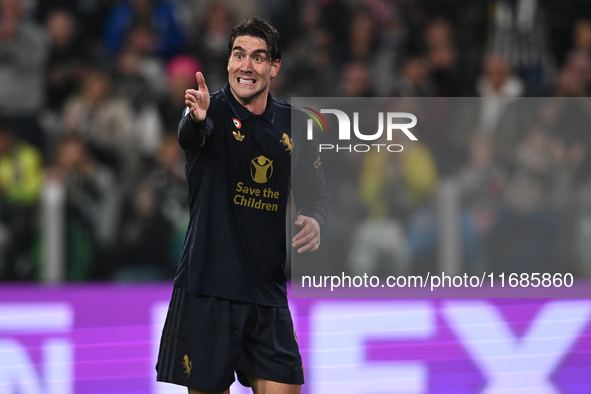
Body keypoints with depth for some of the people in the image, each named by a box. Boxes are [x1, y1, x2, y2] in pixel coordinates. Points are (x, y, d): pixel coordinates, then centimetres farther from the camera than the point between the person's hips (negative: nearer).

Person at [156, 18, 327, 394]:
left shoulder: (295, 124, 8)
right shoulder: (214, 110, -6)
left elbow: (313, 194, 18)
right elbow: (191, 135, -31)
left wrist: (314, 221, -5)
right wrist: (195, 119, -55)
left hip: (270, 291, 4)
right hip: (207, 289, -3)